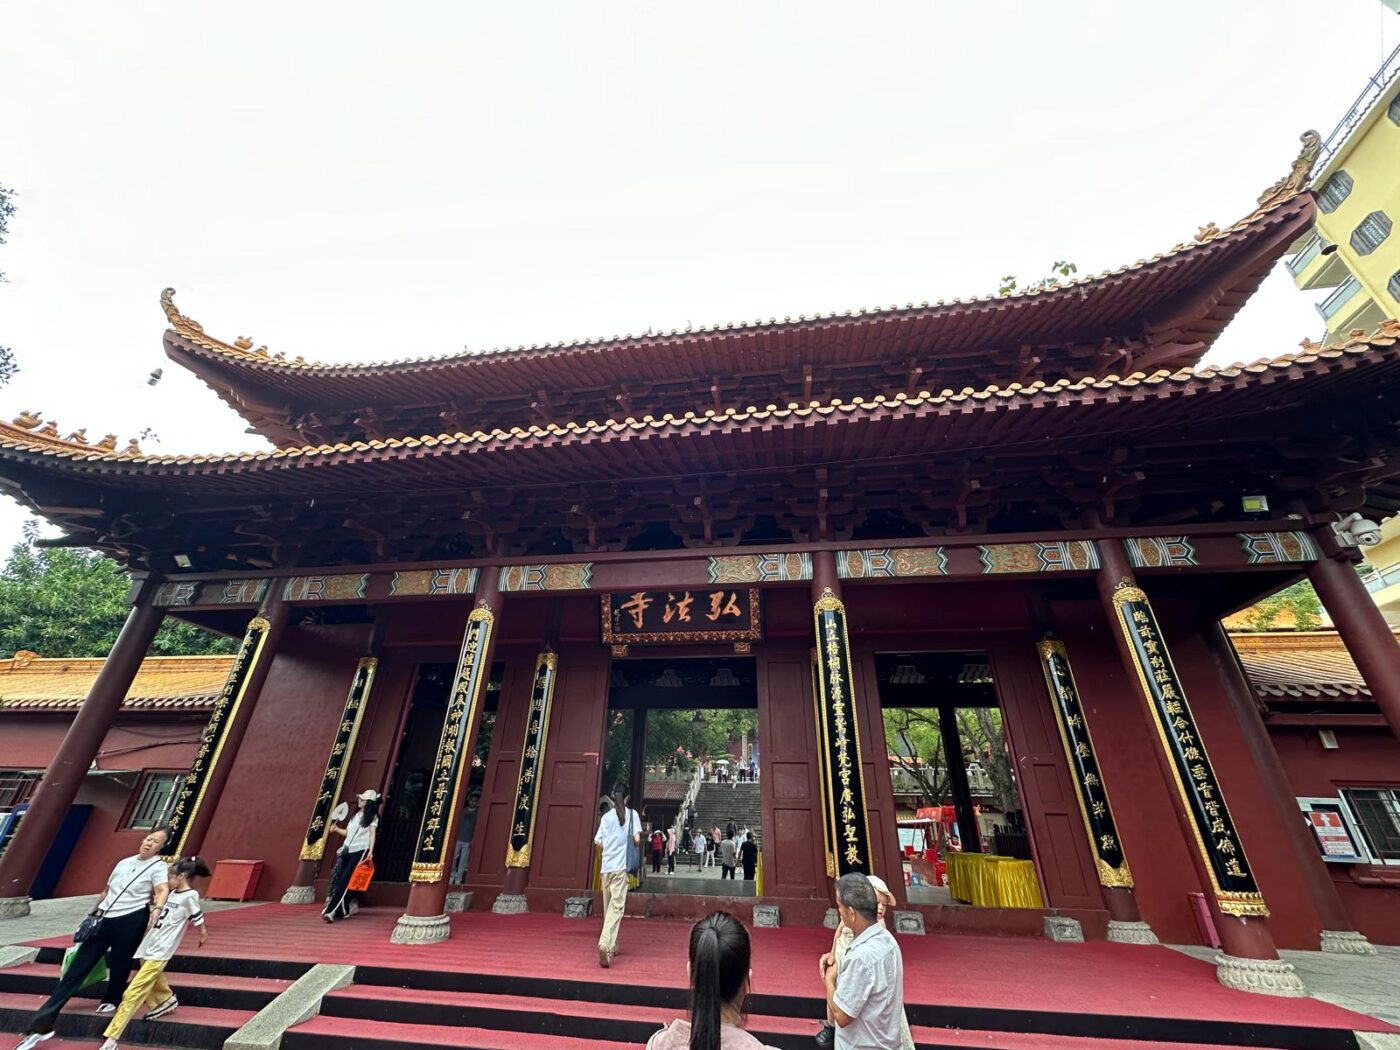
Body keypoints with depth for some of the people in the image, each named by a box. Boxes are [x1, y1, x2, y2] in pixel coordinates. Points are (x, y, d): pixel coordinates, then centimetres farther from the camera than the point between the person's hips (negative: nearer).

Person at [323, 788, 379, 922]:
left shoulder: (372, 817, -3)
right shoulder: (355, 814, 16)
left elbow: (372, 834, -12)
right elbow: (348, 832, 22)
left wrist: (370, 852, -22)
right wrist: (336, 829, 7)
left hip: (360, 851, -7)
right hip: (347, 851, 7)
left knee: (344, 881, -12)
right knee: (339, 880, 4)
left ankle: (331, 911, -11)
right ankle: (343, 911, 14)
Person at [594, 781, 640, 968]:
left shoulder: (606, 816, 6)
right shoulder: (632, 814, -2)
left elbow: (599, 841, 5)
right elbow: (637, 839, -8)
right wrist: (636, 846, 14)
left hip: (606, 866, 4)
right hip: (621, 866, -4)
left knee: (609, 906, 16)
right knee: (617, 906, -6)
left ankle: (611, 946, 26)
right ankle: (605, 944, -23)